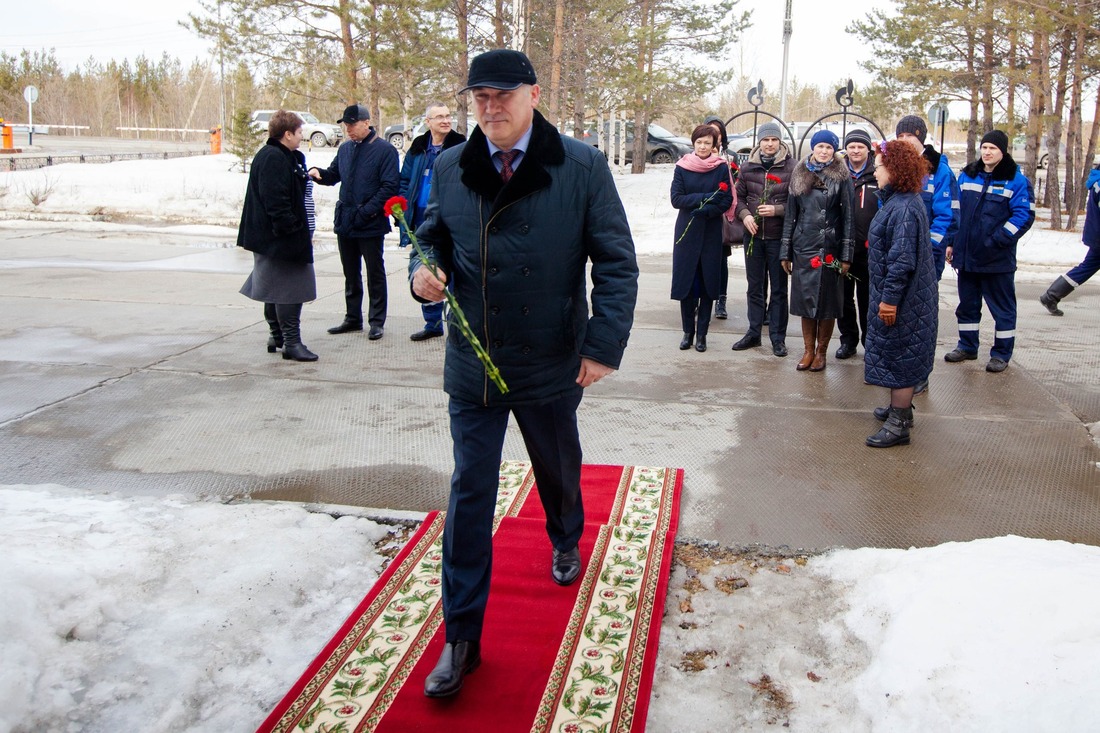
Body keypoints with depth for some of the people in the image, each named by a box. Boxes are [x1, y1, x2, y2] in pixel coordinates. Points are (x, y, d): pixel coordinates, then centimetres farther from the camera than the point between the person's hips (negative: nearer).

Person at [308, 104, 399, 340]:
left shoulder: (384, 150, -9)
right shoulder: (345, 148, 11)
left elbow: (390, 187, -15)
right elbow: (333, 175, 19)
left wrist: (367, 211, -20)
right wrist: (318, 173, -4)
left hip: (370, 224, -7)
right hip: (345, 222, 7)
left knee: (375, 274, 3)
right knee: (351, 273, 15)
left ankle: (376, 321, 11)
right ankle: (353, 318, 26)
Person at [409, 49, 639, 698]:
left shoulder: (582, 166, -9)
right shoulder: (450, 168, 1)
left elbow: (617, 262, -7)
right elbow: (434, 235, 14)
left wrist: (604, 344, -14)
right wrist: (425, 269, -10)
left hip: (551, 362, -1)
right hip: (472, 363, 2)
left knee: (559, 473, 22)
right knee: (470, 494, 3)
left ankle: (566, 543, 56)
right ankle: (462, 638, 13)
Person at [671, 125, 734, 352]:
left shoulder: (722, 168, 0)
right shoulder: (682, 166, 2)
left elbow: (726, 201, -4)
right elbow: (676, 199, -6)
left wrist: (701, 212, -17)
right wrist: (705, 198, -15)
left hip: (711, 232, -1)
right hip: (686, 231, 1)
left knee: (707, 282, 2)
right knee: (685, 281, 1)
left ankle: (701, 333, 10)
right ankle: (688, 331, 12)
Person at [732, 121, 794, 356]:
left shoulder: (791, 167, -6)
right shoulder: (748, 167, 5)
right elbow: (738, 196, 10)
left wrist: (778, 210, -19)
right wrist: (745, 215, -7)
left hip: (779, 237, -3)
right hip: (753, 235, 4)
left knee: (779, 288, 5)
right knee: (755, 286, 13)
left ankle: (778, 337, 13)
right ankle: (753, 332, 23)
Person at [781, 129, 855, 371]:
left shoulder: (842, 177, -1)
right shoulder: (799, 175, 8)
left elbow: (848, 216, -2)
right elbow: (790, 214, 10)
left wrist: (846, 255, -7)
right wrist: (785, 252, 6)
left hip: (830, 248, -3)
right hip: (803, 247, 3)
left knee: (827, 301, 3)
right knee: (805, 299, 6)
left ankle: (821, 351, 15)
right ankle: (808, 350, 16)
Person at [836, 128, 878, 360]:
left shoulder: (877, 177, 1)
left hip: (869, 248, -2)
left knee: (867, 298, 8)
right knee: (845, 297, 9)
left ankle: (870, 339, 19)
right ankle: (848, 340, 20)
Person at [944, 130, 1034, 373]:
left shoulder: (1016, 181, -6)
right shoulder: (967, 176, 9)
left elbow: (1024, 215, -10)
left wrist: (997, 240, -18)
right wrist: (952, 243, 10)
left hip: (997, 258, -5)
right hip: (966, 255, 5)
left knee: (1002, 306, 5)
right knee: (967, 304, 15)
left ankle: (1002, 353, 15)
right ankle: (967, 347, 29)